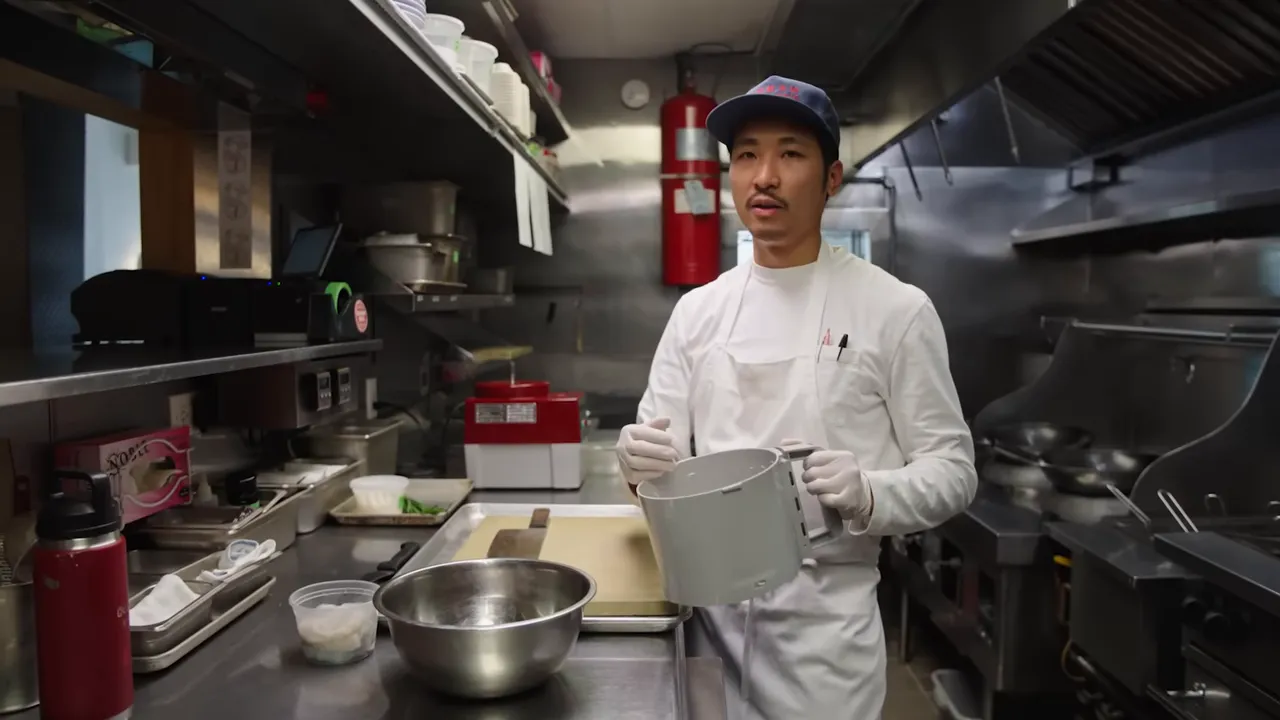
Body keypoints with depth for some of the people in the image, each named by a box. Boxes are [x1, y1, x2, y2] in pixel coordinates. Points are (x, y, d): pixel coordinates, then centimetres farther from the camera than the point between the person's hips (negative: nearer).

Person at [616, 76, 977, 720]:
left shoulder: (895, 309, -8)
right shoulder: (697, 311, 3)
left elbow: (951, 470, -6)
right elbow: (657, 446, 5)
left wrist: (868, 495, -26)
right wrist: (639, 455, -18)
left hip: (825, 618, -3)